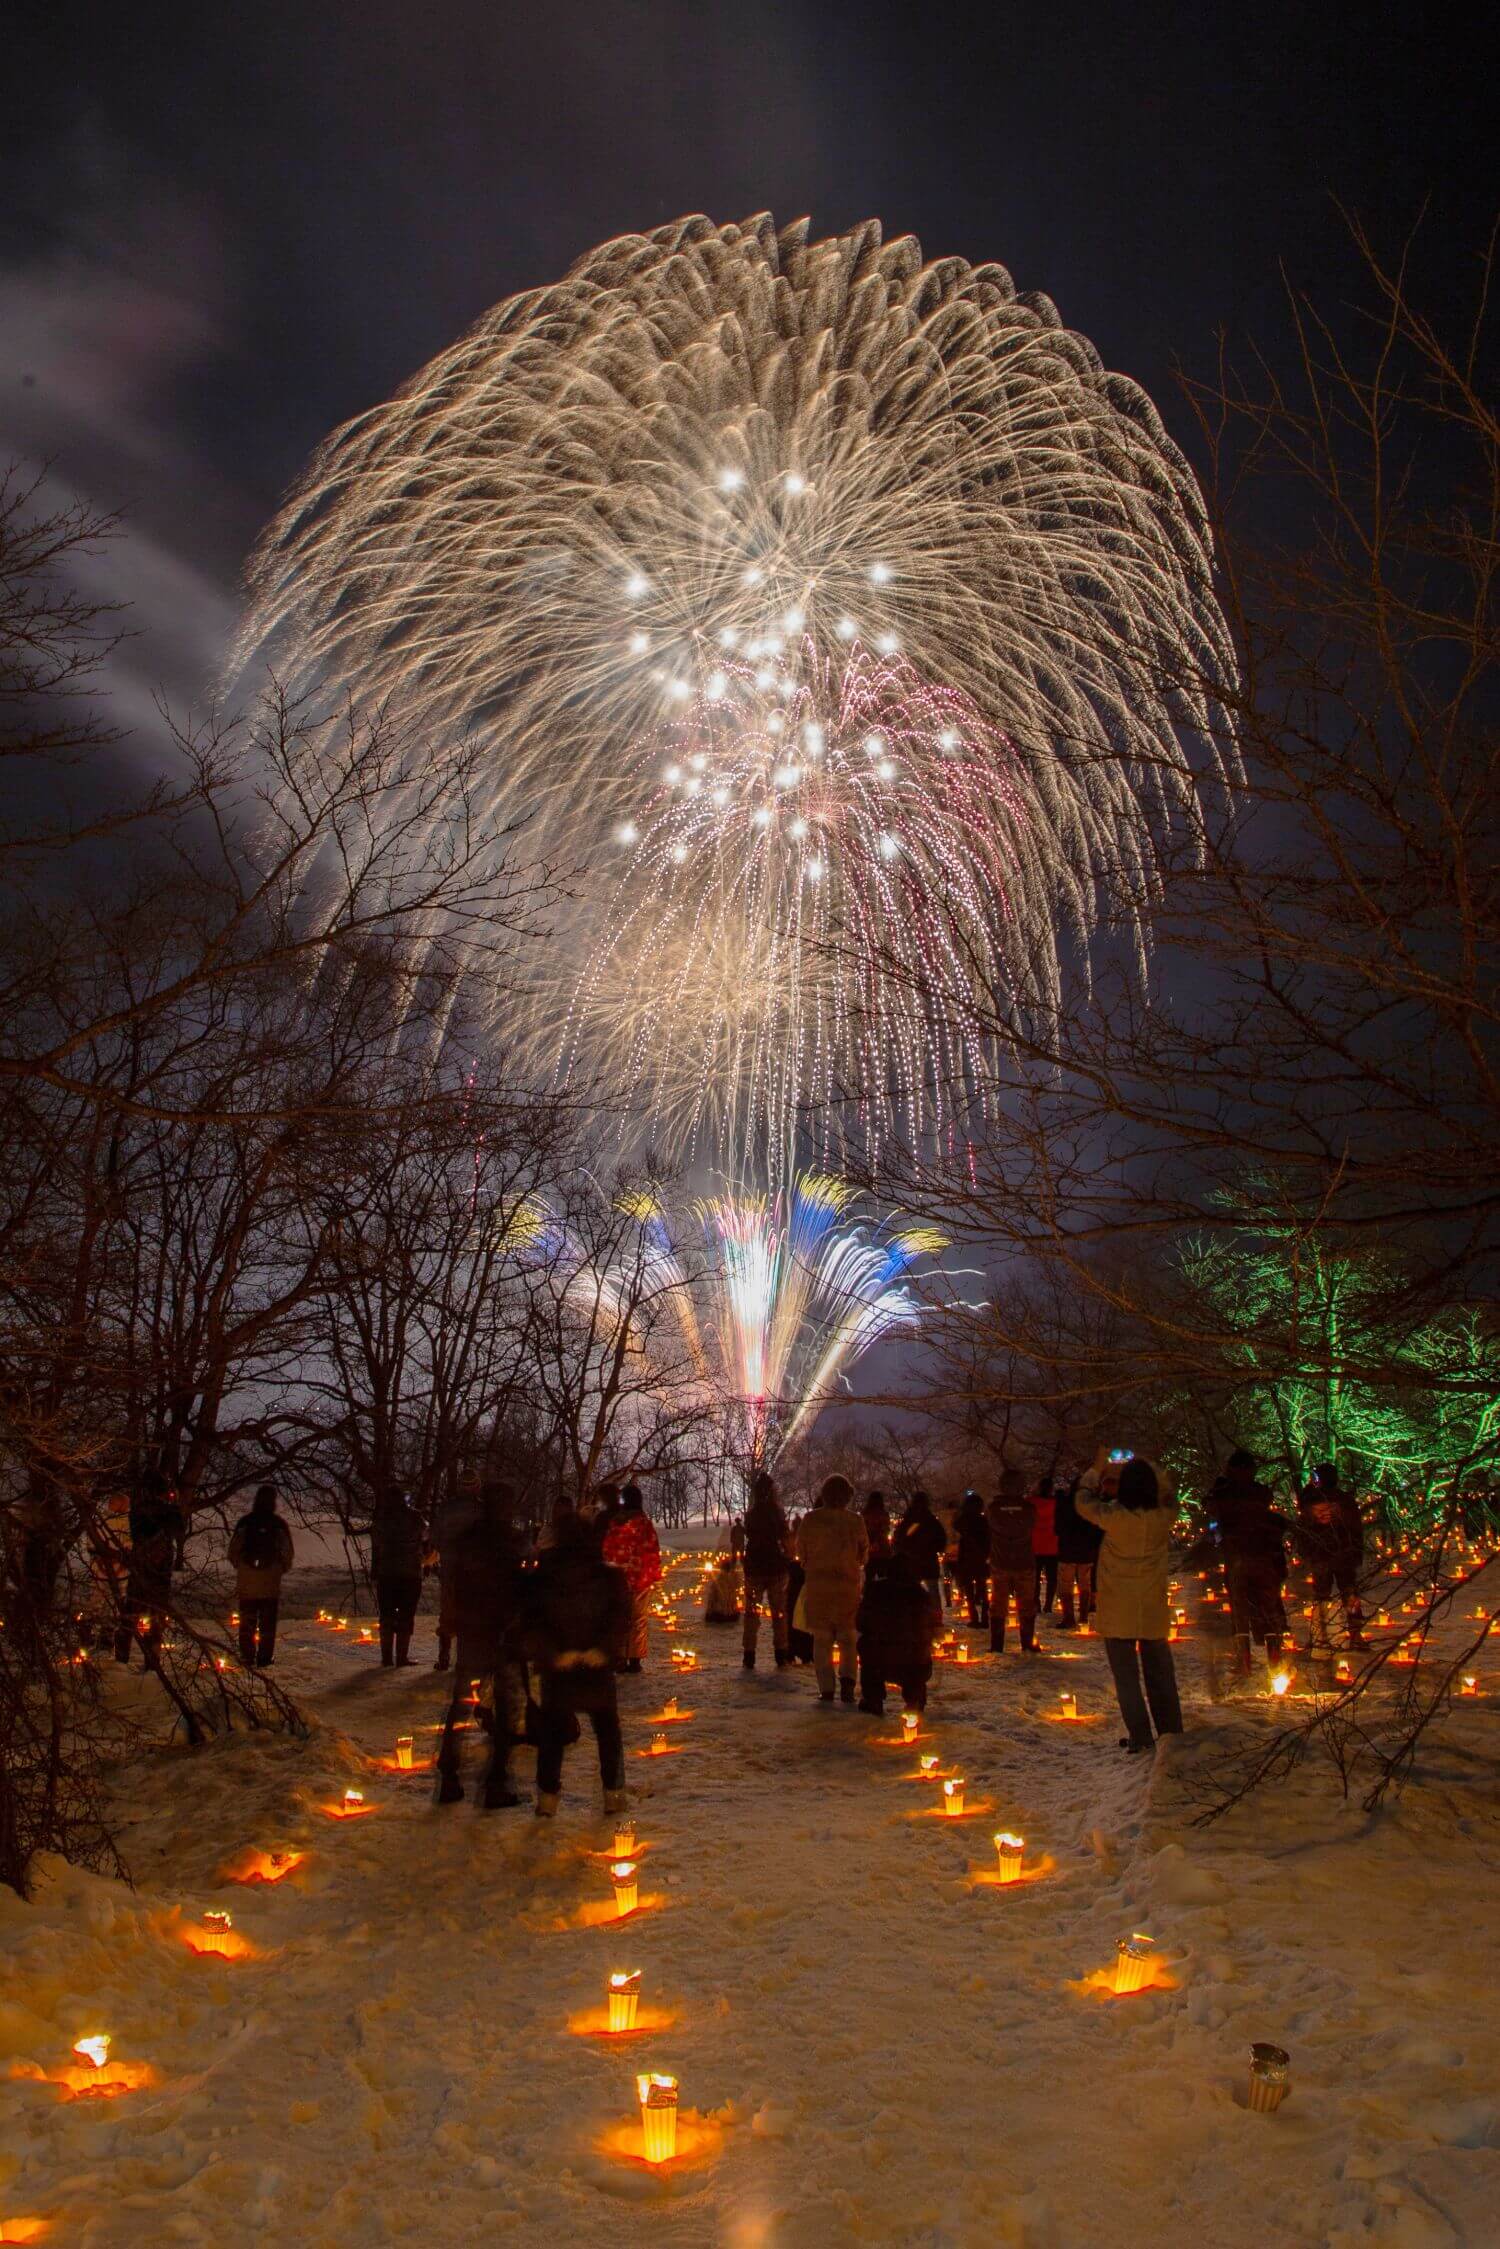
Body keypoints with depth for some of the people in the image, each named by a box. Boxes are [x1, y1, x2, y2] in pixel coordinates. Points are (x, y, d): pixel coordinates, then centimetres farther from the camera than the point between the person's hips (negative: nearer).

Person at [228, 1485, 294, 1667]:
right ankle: (264, 1659, 7)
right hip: (271, 1583, -1)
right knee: (267, 1623, 7)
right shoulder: (279, 1524, -5)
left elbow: (233, 1551, 2)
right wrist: (281, 1569, 15)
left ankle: (247, 1656, 14)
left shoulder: (244, 1522, -2)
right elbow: (287, 1552, -1)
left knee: (247, 1621, 12)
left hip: (247, 1582, 1)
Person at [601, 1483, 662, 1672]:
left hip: (618, 1577, 3)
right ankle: (634, 1659, 2)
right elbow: (652, 1550, -8)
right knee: (638, 1619, 5)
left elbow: (605, 1548, 5)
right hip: (641, 1577, -3)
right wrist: (655, 1575, 0)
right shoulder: (644, 1521, -7)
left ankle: (620, 1659, 10)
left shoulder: (614, 1522, 1)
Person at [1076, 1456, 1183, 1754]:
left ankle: (1140, 1737, 4)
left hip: (1118, 1612, -3)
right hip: (1154, 1611, 3)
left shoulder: (1113, 1516, -18)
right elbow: (1166, 1497, 13)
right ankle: (1172, 1734, 20)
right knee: (1160, 1674, 15)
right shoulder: (1163, 1517, -11)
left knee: (1126, 1676, 6)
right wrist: (1146, 1470, 15)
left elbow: (1084, 1502, 1)